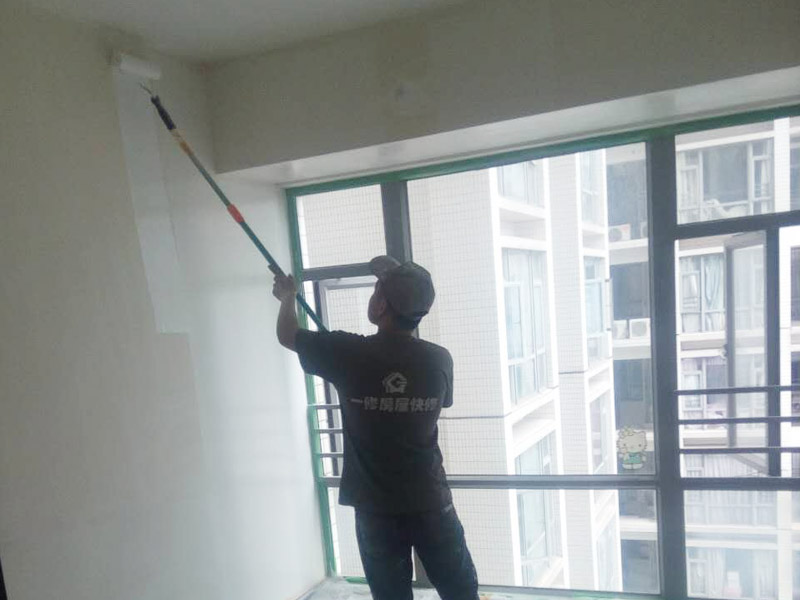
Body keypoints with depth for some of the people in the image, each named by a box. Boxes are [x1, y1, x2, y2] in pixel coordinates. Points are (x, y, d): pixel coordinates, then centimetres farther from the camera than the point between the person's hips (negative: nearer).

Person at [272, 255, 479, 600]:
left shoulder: (348, 353, -15)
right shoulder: (439, 360, -9)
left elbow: (287, 335, 3)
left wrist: (287, 297, 23)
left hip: (375, 508, 0)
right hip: (431, 503, 1)